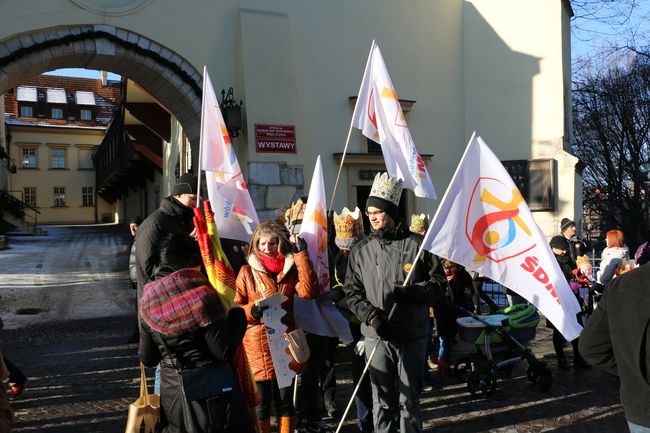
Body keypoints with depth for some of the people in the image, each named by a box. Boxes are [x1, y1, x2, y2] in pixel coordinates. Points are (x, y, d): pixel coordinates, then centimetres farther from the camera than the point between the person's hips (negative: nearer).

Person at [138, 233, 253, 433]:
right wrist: (238, 317, -7)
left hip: (172, 395, 5)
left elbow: (147, 359, 6)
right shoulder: (202, 295, -19)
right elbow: (224, 352, -18)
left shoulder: (148, 302, -1)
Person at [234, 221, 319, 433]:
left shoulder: (290, 269, 6)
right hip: (257, 344, -1)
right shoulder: (247, 271, 2)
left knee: (285, 399, 9)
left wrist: (302, 255, -11)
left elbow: (308, 292, -12)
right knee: (261, 401, 7)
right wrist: (253, 310, -17)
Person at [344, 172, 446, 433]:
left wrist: (412, 292, -16)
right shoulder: (361, 251, 3)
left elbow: (438, 281, 2)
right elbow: (352, 292, 4)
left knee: (409, 399, 10)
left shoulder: (417, 244, -2)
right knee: (382, 399, 10)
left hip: (412, 336, -1)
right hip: (376, 337, 2)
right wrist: (370, 314, -13)